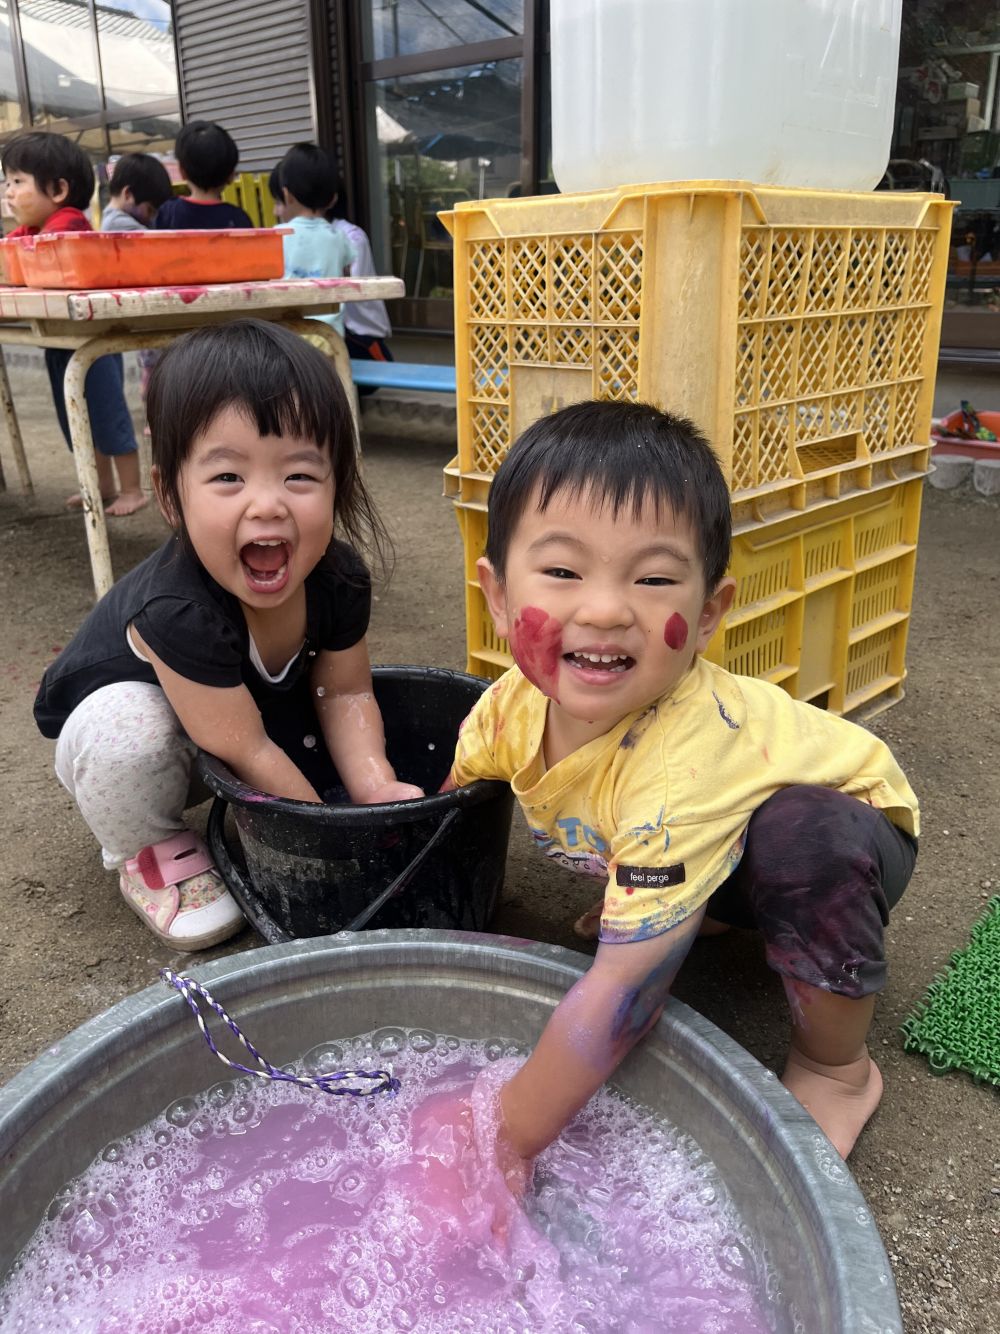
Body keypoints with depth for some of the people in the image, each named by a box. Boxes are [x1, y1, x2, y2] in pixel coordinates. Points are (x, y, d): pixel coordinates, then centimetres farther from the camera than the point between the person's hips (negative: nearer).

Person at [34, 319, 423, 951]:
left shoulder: (339, 578, -23)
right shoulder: (178, 611, -41)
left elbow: (344, 692, -12)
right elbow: (246, 751, -33)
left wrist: (375, 788, -28)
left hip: (243, 704, 6)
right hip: (114, 709, -6)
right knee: (130, 729, -35)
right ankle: (146, 850, -4)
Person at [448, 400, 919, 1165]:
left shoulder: (687, 762, -42)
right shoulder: (515, 705, -23)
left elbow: (623, 987, -40)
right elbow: (444, 804, -1)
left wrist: (510, 1139, -32)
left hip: (837, 841, -5)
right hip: (711, 853, 6)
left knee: (799, 829, -36)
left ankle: (838, 1072, -10)